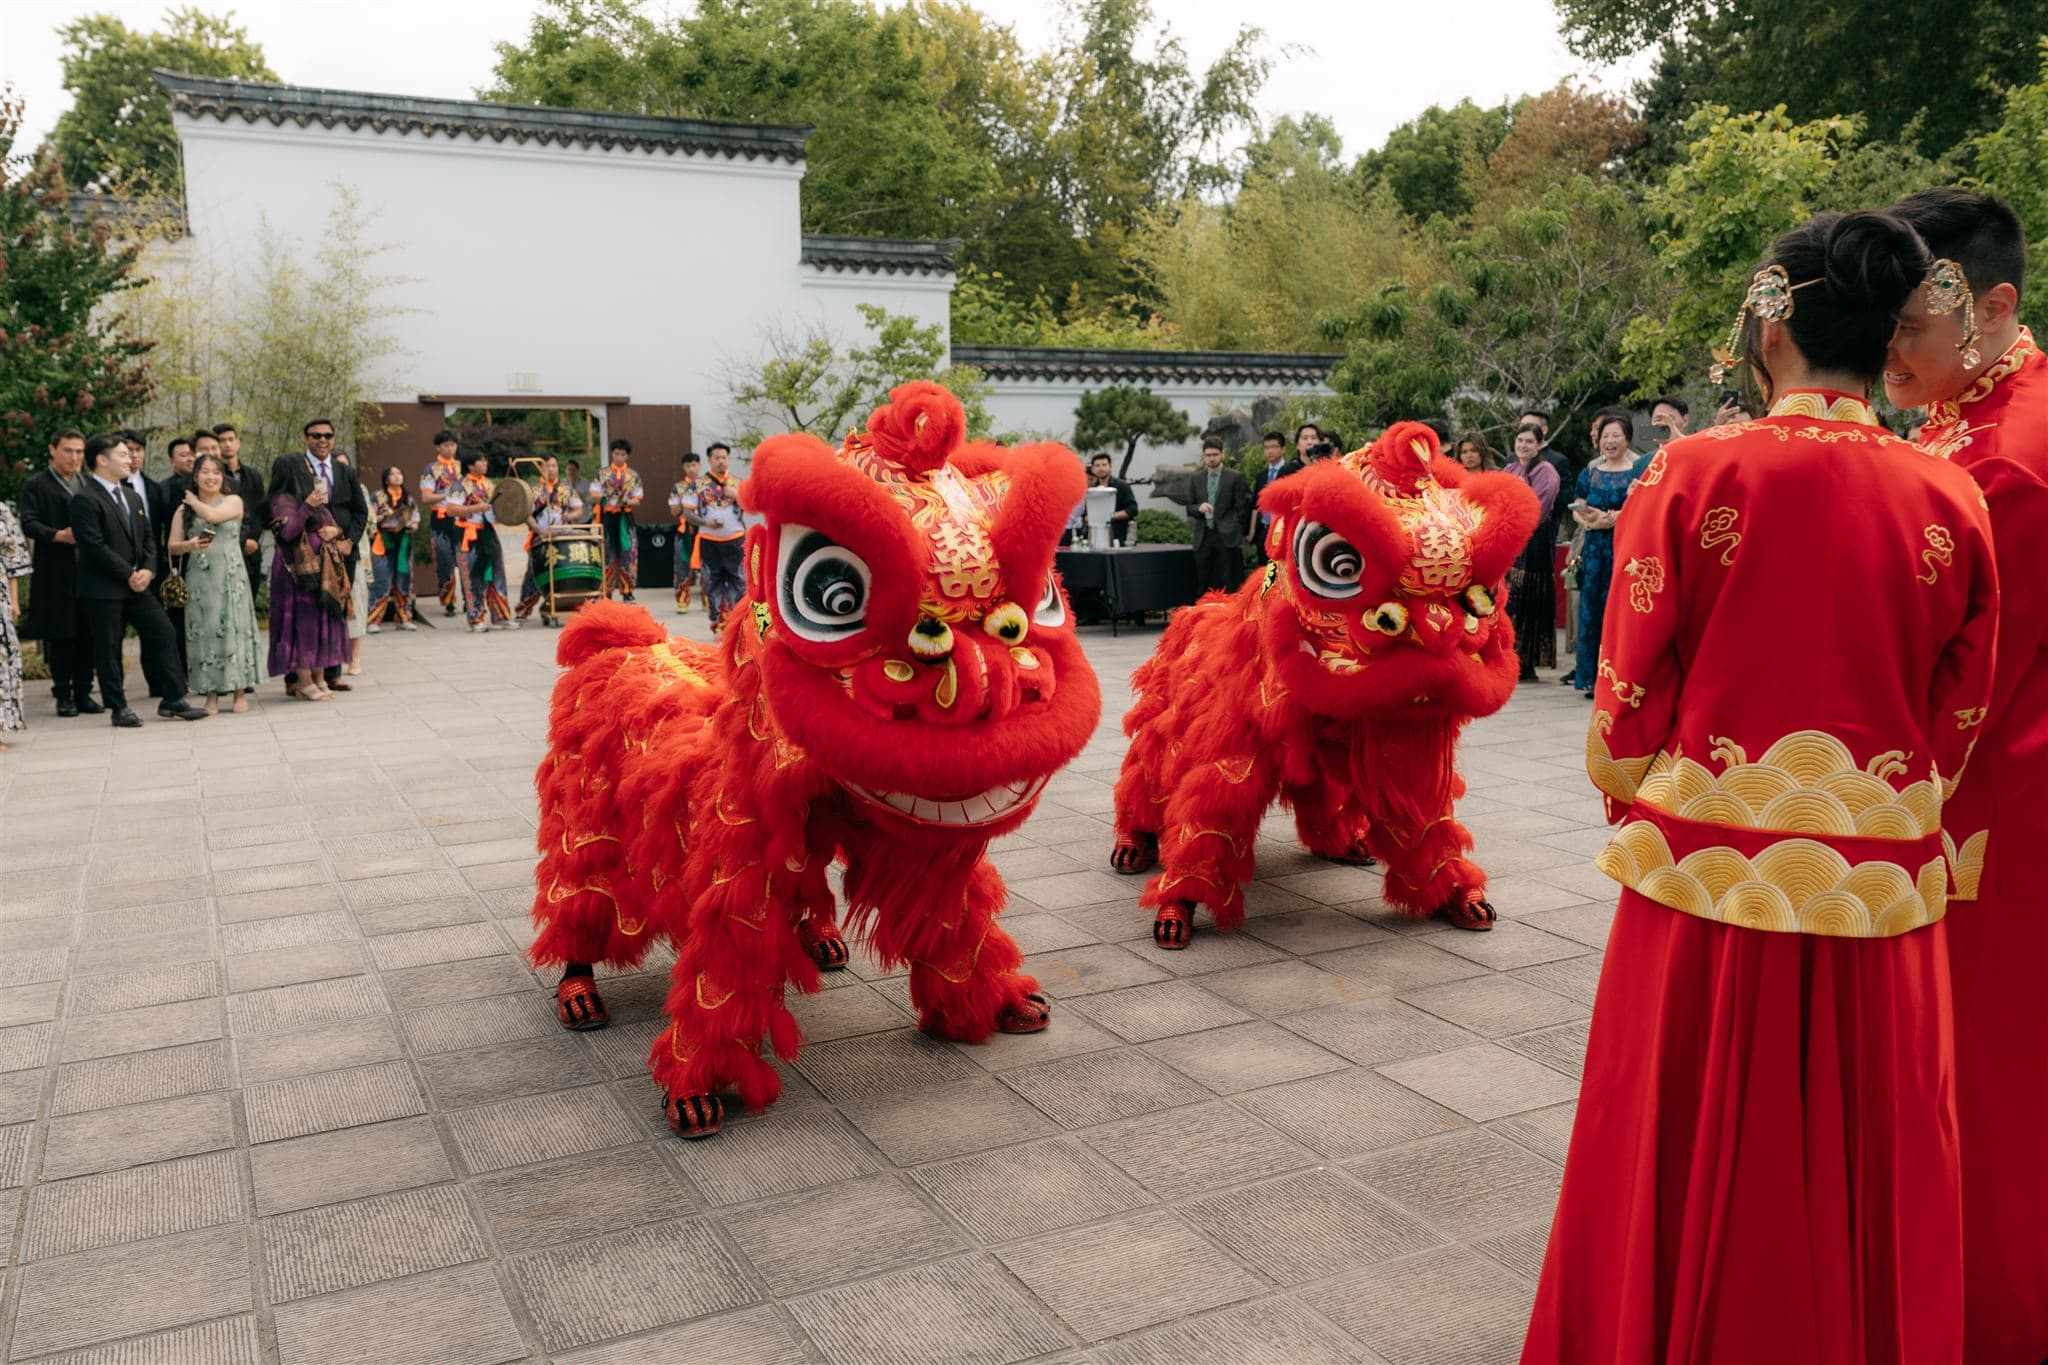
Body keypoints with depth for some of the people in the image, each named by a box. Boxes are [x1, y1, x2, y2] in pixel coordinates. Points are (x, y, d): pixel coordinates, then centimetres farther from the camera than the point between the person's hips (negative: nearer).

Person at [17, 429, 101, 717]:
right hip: (55, 572, -4)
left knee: (87, 634, 5)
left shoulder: (89, 483, 16)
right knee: (58, 635, 0)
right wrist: (59, 535, -22)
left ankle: (83, 692, 13)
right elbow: (28, 523, -7)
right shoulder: (36, 485, 1)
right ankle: (63, 695, 6)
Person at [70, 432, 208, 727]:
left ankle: (173, 700, 8)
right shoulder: (85, 499, -11)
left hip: (137, 583, 7)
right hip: (103, 588, -7)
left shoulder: (132, 496, 16)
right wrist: (128, 574, -15)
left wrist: (148, 570, -1)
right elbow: (94, 546, -18)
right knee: (108, 648, 1)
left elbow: (148, 536, 16)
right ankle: (119, 708, 9)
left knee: (163, 633, 3)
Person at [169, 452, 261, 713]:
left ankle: (240, 691, 3)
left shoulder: (233, 501, 6)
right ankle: (211, 695, 3)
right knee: (205, 630, 0)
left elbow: (213, 515, -14)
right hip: (199, 579, 2)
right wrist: (189, 545, -14)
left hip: (231, 576, -2)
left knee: (232, 627, -2)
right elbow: (172, 546, 6)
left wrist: (195, 501, 4)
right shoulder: (183, 510, 11)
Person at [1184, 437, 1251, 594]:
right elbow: (1189, 508, 13)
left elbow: (1241, 508, 2)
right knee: (1204, 586, 3)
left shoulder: (1235, 477, 1)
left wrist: (1237, 532, -1)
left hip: (1227, 538, -3)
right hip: (1203, 539, 3)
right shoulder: (1196, 478, 12)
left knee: (1228, 585, -4)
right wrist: (1199, 508, -9)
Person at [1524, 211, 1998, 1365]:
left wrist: (1631, 800, 12)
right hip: (1884, 893, 3)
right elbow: (1958, 724, 4)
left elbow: (1631, 696, -7)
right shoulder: (1951, 500, -3)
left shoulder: (1697, 472, -11)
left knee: (1695, 1173, 13)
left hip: (1712, 879, -2)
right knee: (1867, 1174, 19)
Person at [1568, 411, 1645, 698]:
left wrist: (1616, 519, -20)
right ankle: (1593, 678, 8)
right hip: (1595, 548, 4)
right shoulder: (1590, 472, 14)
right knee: (1591, 607, 3)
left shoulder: (1638, 470, 1)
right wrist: (1591, 521, -9)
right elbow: (1576, 510, 11)